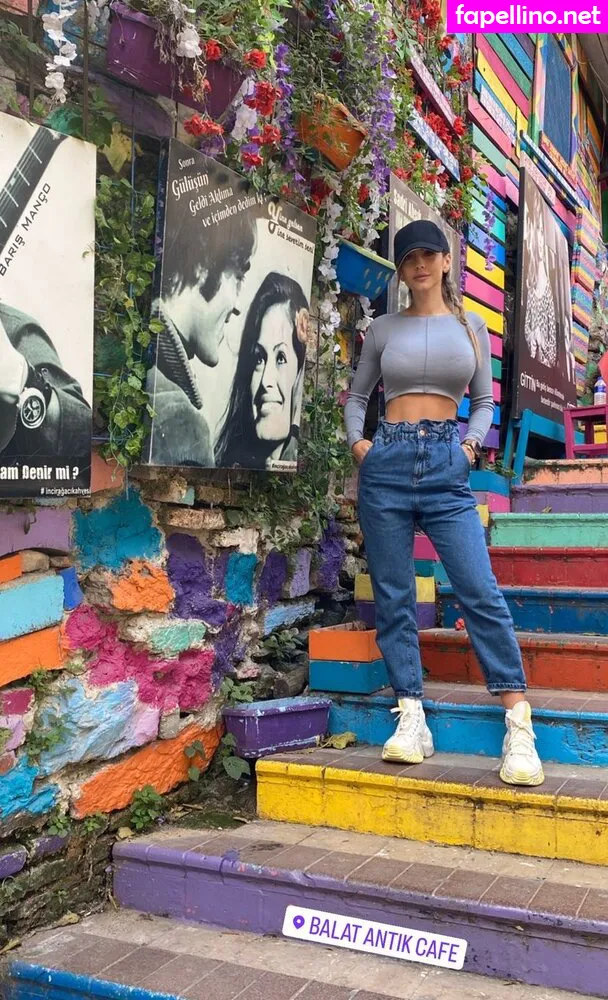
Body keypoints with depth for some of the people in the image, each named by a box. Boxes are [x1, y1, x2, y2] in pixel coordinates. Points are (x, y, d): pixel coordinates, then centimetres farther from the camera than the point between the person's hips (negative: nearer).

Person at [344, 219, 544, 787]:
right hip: (387, 463, 1)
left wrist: (472, 443, -1)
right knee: (393, 596, 1)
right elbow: (357, 394, 19)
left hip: (446, 467, -1)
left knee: (481, 592, -11)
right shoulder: (384, 329, 12)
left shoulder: (470, 327, 13)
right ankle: (411, 720, 9)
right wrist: (357, 442, 3)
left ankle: (519, 729, -7)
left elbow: (484, 400, 16)